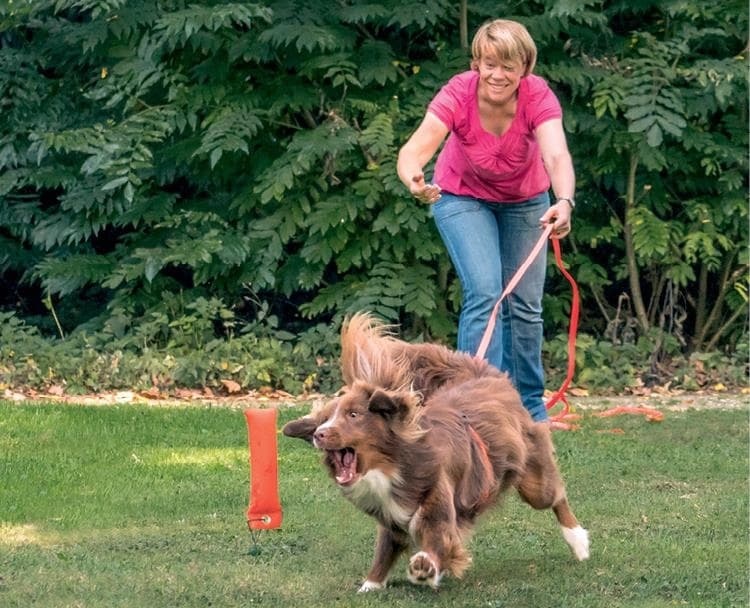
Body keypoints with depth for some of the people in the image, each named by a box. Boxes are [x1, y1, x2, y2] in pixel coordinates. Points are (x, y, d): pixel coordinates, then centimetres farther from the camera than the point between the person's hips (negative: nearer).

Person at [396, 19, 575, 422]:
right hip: (464, 197, -2)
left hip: (525, 201, 2)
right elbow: (415, 149, -45)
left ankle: (530, 405, 21)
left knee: (526, 303, 4)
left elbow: (557, 155, -46)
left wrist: (565, 201, -67)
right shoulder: (457, 94, -33)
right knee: (484, 291, -19)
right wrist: (414, 180, -68)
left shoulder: (538, 97, -31)